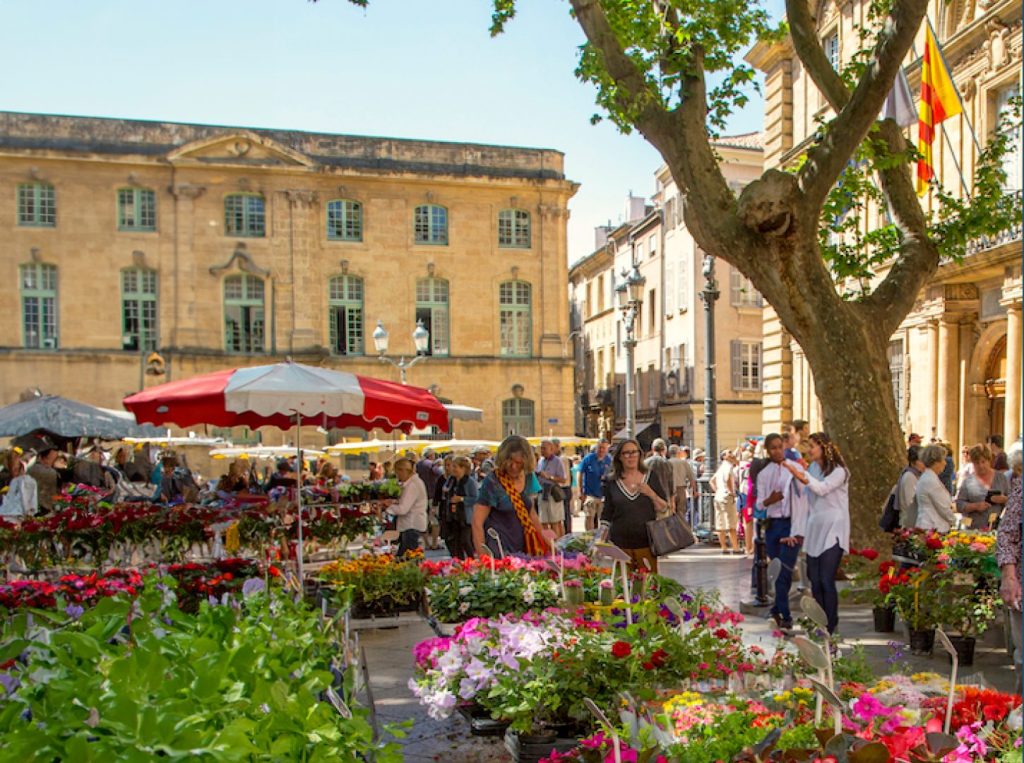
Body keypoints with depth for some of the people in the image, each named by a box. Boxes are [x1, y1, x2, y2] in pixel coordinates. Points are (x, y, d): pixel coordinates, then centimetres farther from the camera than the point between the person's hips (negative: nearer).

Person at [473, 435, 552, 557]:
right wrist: (482, 555, -19)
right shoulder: (492, 482, -12)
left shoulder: (529, 478, 4)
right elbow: (477, 522, -13)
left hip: (524, 547, 5)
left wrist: (544, 537, 16)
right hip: (499, 549, -5)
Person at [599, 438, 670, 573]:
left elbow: (664, 508, 5)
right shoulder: (612, 481, 5)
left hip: (646, 543, 0)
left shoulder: (650, 477, 4)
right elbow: (606, 514, 10)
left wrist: (651, 494, -12)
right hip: (620, 544, 0)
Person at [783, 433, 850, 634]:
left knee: (826, 581, -10)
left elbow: (822, 489, -24)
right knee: (815, 581, 6)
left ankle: (830, 627, -3)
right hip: (814, 531, 6)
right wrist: (799, 530, 10)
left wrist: (802, 476, -40)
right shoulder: (812, 469, 12)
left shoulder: (839, 471, -6)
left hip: (833, 531, -6)